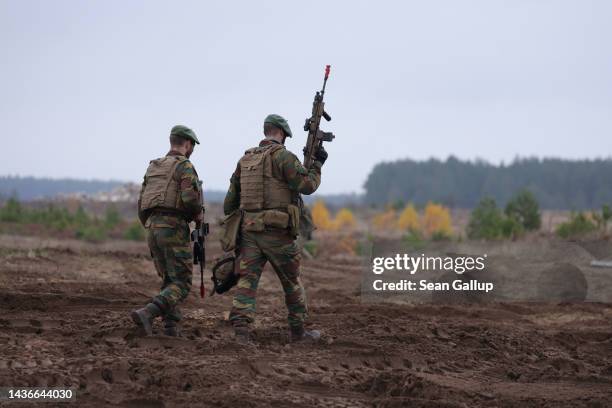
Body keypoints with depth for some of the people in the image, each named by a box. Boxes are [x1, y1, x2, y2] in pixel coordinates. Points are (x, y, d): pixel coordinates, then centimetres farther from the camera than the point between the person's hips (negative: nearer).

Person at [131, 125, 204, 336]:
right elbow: (190, 198, -20)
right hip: (174, 229, -7)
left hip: (153, 229, 7)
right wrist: (199, 215, 1)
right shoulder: (184, 166, -5)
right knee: (181, 285, -5)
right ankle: (147, 313, -25)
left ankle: (171, 328, 4)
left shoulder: (153, 167, 18)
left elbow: (142, 206, 17)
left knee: (169, 281, 16)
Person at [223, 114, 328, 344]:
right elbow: (307, 185, -10)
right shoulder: (283, 156, -8)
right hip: (276, 232, -5)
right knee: (292, 281, 12)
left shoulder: (245, 159, 13)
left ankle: (240, 328, -21)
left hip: (249, 230, 5)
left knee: (247, 279, -2)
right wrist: (318, 164, 6)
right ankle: (298, 330, 22)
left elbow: (231, 198, 17)